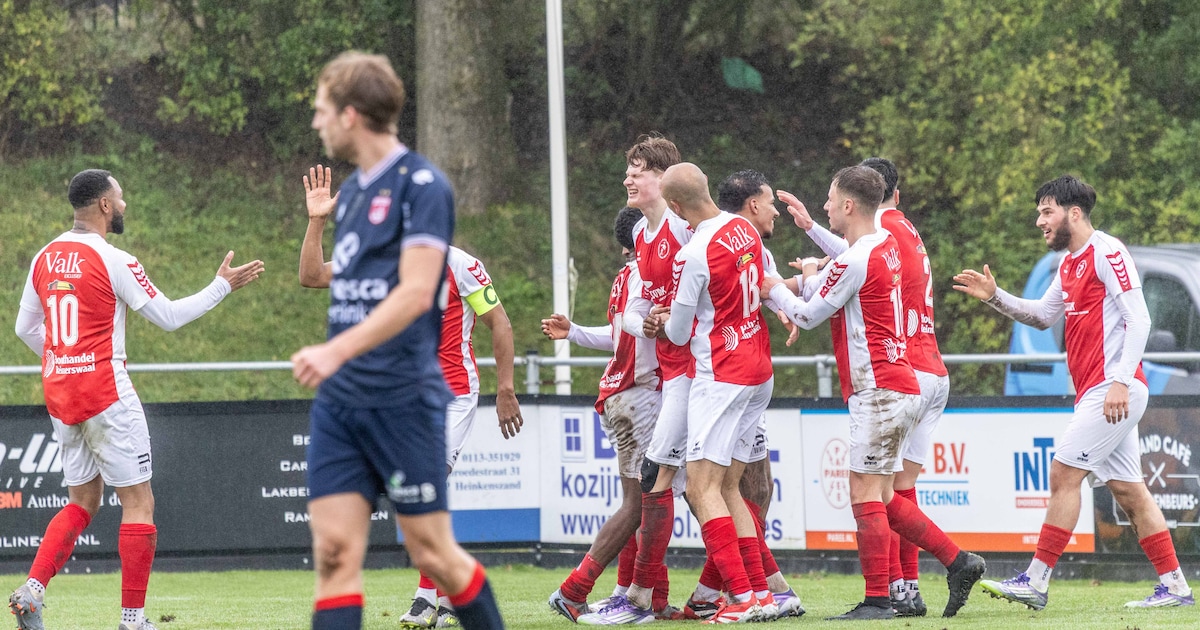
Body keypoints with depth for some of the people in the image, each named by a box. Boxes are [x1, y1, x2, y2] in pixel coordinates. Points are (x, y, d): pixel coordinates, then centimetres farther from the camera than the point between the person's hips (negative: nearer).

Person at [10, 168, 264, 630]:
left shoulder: (45, 258, 7)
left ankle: (31, 590, -1)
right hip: (104, 393, -7)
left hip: (59, 393, 7)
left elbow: (25, 328, 15)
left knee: (82, 502, 17)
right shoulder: (113, 261, -12)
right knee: (138, 503, 1)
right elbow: (169, 316, -6)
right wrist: (223, 286, 3)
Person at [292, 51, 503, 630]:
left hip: (402, 397, -7)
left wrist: (336, 351, -28)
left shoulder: (420, 184, -9)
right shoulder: (353, 191, 15)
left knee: (433, 554, -2)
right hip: (339, 402, 7)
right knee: (335, 552, -4)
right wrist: (317, 220, 14)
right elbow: (315, 277, 32)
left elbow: (416, 292, -20)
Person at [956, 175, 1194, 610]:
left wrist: (1120, 381, -22)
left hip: (1115, 390, -9)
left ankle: (1036, 582, -9)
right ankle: (1175, 586, 9)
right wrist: (995, 296, 16)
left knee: (1064, 473, -10)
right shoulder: (1070, 264, 18)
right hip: (1096, 393, 9)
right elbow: (1043, 315, 30)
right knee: (1127, 490, 8)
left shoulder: (1106, 252, -11)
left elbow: (1138, 319, -16)